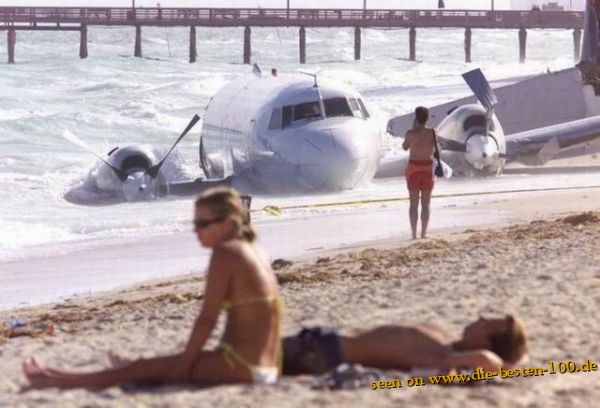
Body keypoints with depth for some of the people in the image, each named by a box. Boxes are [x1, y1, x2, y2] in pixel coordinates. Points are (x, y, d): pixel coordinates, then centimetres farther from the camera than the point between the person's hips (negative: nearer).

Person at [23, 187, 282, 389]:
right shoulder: (253, 252, 15)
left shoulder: (224, 253, -12)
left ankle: (57, 381, 14)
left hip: (240, 366, -8)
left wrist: (181, 368, -5)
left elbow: (207, 319, -13)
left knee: (143, 369, 4)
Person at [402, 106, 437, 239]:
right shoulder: (432, 132, -7)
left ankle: (414, 233, 1)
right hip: (427, 168, 1)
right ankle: (424, 232, 4)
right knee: (425, 204, 8)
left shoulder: (410, 133, -11)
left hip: (413, 167, -1)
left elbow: (405, 147, 6)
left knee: (414, 204, 5)